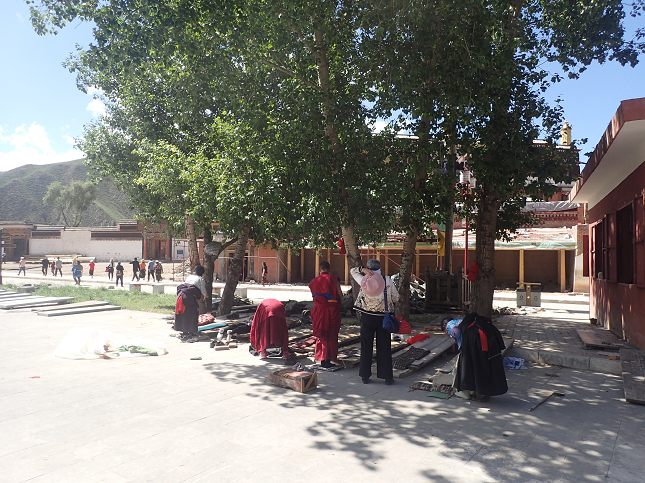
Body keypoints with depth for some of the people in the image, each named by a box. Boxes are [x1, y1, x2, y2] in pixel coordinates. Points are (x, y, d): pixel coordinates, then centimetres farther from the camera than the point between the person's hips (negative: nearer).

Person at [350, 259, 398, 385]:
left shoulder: (364, 281, -5)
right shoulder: (387, 280, -5)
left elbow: (352, 271, 12)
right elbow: (396, 298, 4)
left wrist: (362, 270, -6)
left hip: (367, 318, 0)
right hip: (383, 318, 0)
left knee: (366, 347, 9)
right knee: (384, 347, 7)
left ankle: (365, 376, 16)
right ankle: (387, 377, 13)